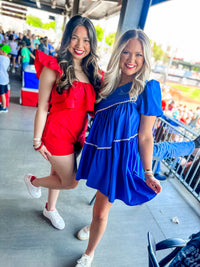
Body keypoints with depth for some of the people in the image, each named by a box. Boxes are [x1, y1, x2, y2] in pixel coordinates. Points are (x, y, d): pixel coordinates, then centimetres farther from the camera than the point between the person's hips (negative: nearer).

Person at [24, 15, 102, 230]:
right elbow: (42, 108, -11)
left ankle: (50, 209, 51)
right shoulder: (53, 69, -14)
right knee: (71, 182, 6)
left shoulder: (92, 72, 3)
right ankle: (33, 181, 35)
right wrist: (37, 141, -8)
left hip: (79, 133, 5)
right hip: (57, 133, -5)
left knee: (58, 174, 23)